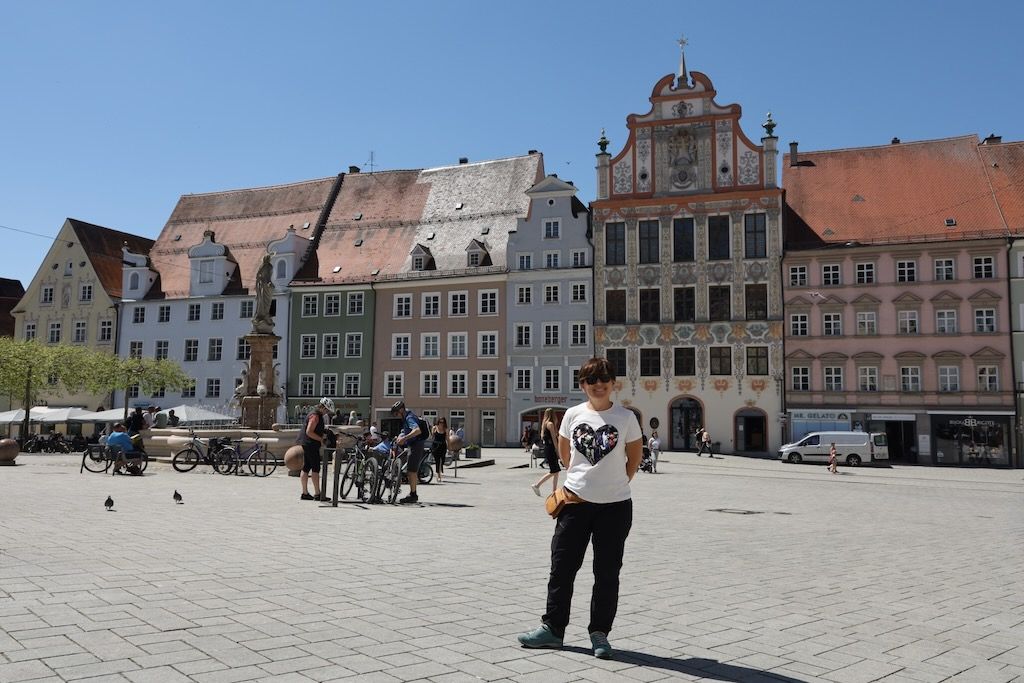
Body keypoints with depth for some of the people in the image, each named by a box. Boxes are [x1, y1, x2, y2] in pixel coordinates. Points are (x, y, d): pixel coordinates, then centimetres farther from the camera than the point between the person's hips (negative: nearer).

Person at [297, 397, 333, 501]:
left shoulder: (318, 415, 17)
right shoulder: (315, 415, -16)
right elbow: (309, 432, -22)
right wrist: (321, 439, -18)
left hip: (305, 445, 11)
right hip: (310, 445, -11)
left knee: (305, 469, 11)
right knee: (316, 469, -7)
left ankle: (305, 493, 15)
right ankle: (317, 494, -6)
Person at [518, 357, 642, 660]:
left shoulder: (626, 417, -5)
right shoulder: (573, 415, 1)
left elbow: (635, 456, 6)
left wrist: (615, 483, 4)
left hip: (615, 505, -2)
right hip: (576, 502, 2)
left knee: (607, 572, 7)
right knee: (562, 566, 7)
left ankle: (599, 633, 21)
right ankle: (552, 628, 21)